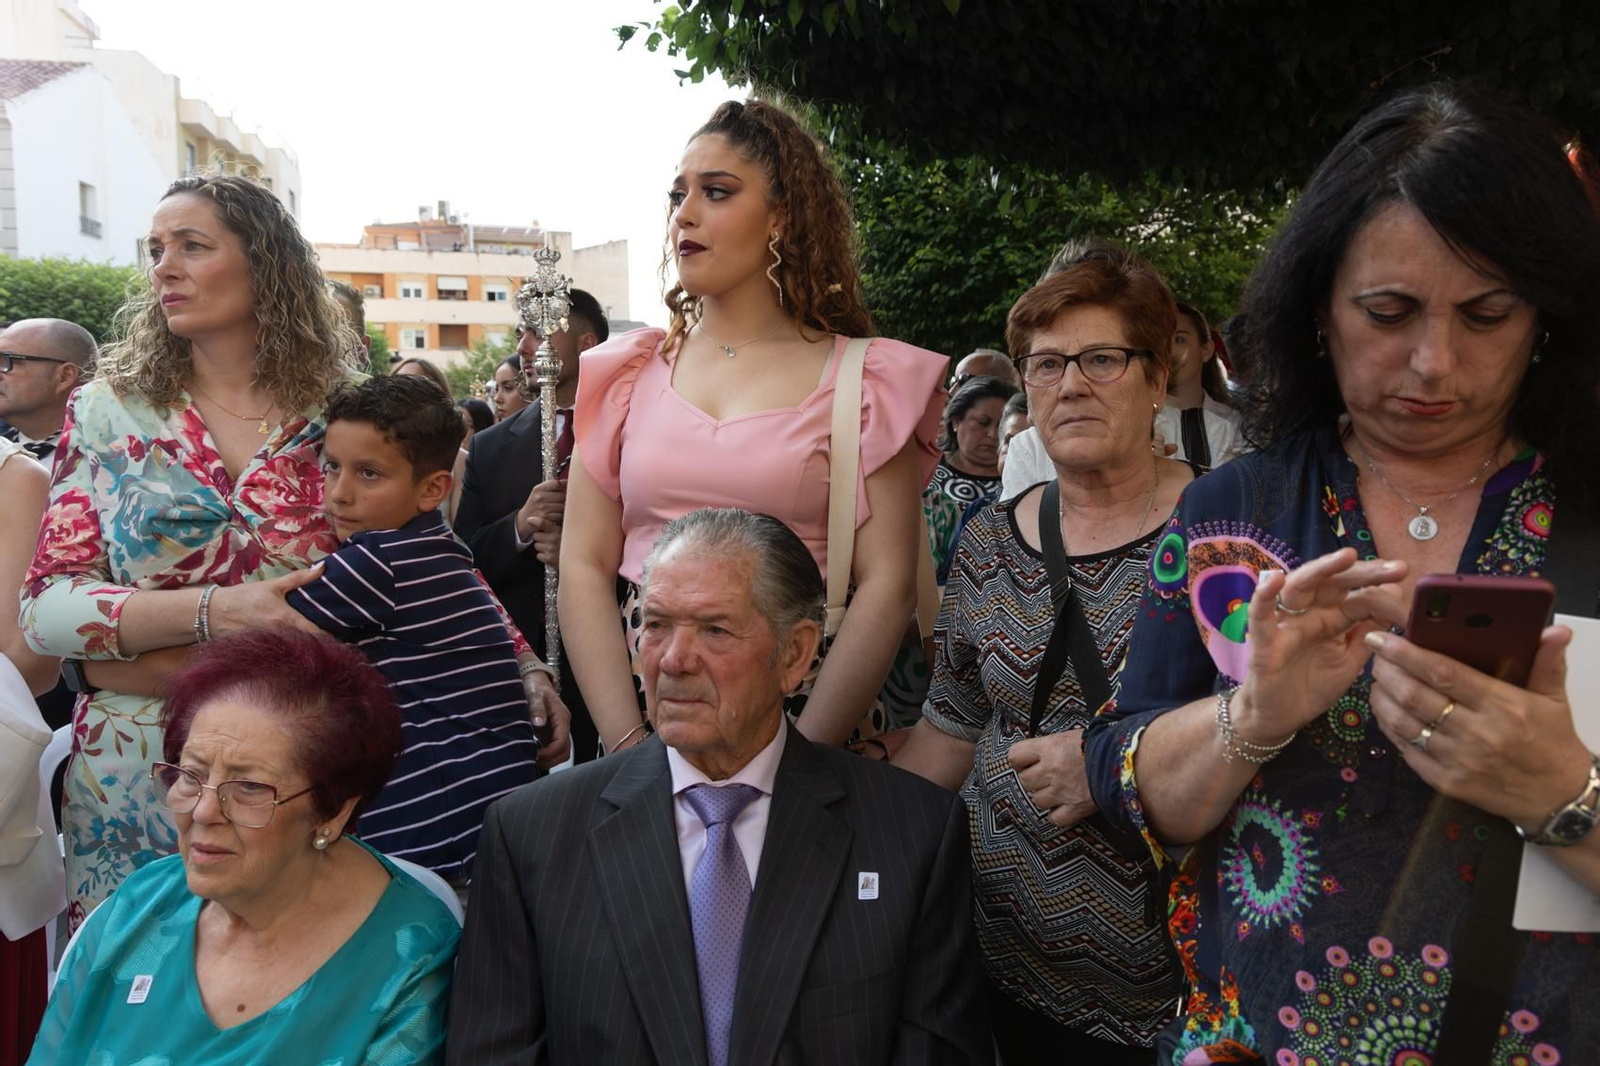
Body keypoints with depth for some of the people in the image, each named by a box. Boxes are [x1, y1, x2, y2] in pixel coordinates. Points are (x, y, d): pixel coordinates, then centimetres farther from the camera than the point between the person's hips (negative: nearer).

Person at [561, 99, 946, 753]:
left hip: (808, 709, -2)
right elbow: (584, 565, 2)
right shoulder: (629, 373, 8)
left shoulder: (861, 380, 0)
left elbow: (887, 585, -7)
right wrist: (629, 746, -8)